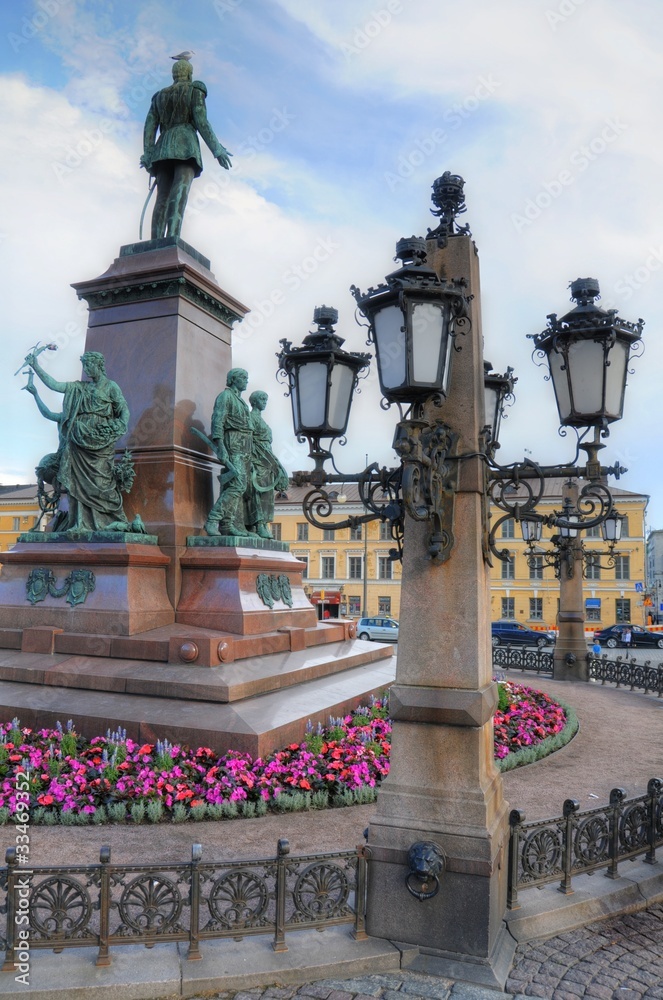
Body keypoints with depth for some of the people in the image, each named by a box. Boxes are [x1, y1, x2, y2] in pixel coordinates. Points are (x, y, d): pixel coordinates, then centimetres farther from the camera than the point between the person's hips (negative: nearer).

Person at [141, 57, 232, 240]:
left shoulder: (159, 96, 28)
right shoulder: (194, 89, 14)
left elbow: (149, 126, 14)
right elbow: (201, 121, -1)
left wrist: (148, 156, 5)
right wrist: (217, 149, -2)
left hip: (163, 148, 5)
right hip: (186, 145, -5)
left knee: (162, 197, -6)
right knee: (181, 190, -24)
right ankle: (172, 237, -46)